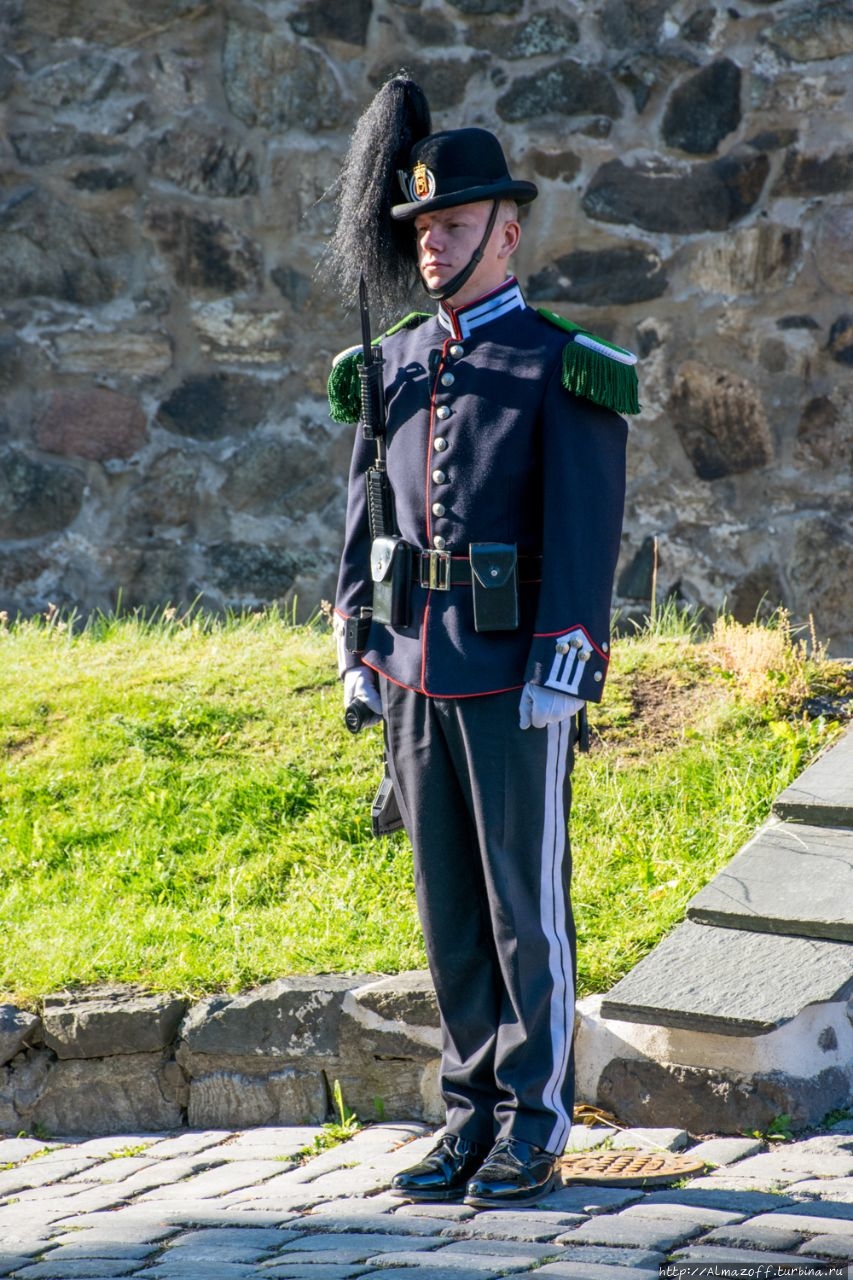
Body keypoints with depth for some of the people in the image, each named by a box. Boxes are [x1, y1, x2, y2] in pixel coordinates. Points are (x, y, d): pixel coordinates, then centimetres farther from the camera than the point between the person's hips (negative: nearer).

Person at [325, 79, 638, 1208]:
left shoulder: (563, 368, -4)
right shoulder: (393, 365, 13)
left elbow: (586, 525, -10)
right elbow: (364, 513, 15)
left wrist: (563, 664, -17)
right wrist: (359, 649, 8)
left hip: (520, 678, -5)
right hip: (417, 676, 6)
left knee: (526, 899, 0)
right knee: (449, 902, 9)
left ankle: (536, 1128, 8)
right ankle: (473, 1118, 17)